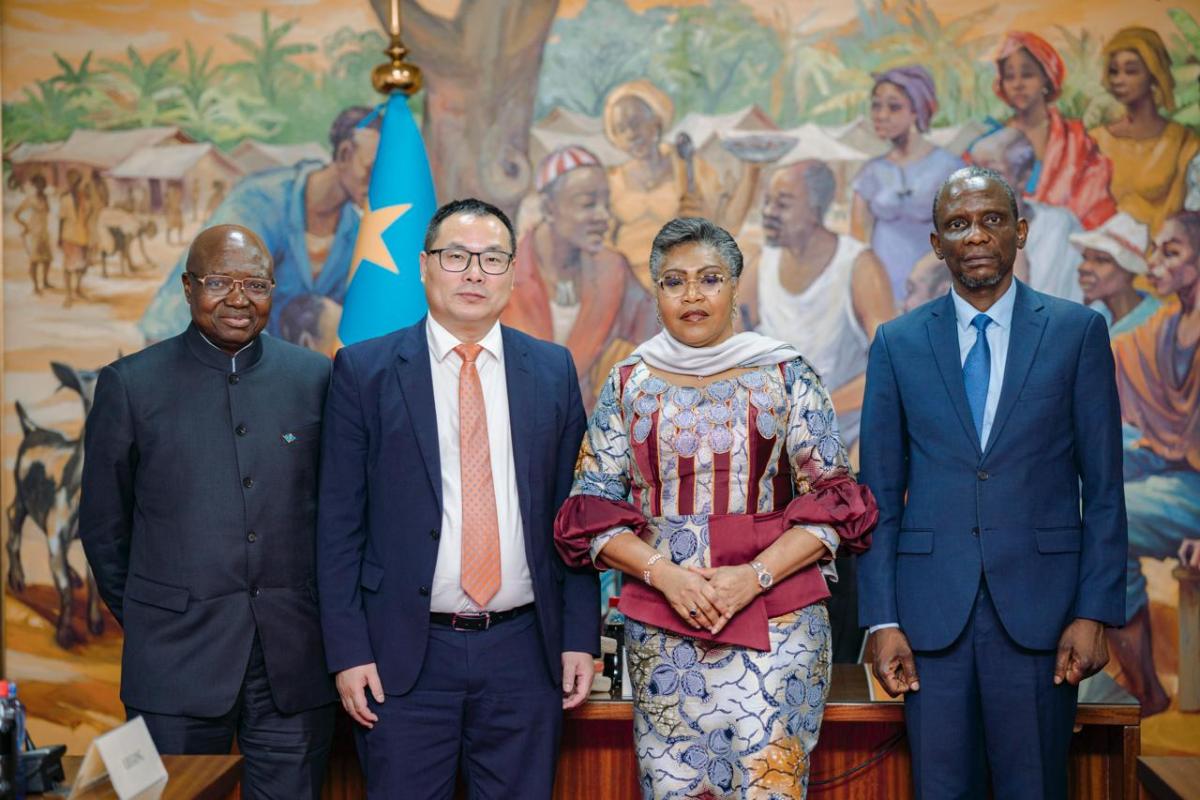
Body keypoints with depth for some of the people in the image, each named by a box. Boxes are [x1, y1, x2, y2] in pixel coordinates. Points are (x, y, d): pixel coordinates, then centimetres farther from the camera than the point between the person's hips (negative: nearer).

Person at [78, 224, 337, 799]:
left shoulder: (316, 378, 4)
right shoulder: (130, 384, 0)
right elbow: (102, 526, 7)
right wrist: (146, 620, 9)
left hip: (296, 658, 2)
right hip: (176, 662, -1)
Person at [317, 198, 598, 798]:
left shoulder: (553, 370, 5)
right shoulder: (364, 370, -1)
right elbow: (339, 523, -1)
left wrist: (579, 636, 2)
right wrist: (348, 653, -6)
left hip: (525, 651, 2)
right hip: (403, 656, -2)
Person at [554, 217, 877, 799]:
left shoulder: (785, 376, 2)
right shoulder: (628, 384, 7)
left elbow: (832, 501, -1)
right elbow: (591, 509, 4)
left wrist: (755, 576, -14)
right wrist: (664, 572, -11)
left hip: (775, 619, -1)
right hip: (659, 628, 2)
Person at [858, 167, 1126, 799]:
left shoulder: (1077, 331, 3)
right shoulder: (897, 343, 6)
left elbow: (1103, 487, 3)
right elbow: (879, 493, 5)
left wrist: (1096, 610, -5)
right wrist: (881, 619, -1)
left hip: (1039, 604, -1)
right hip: (932, 609, 1)